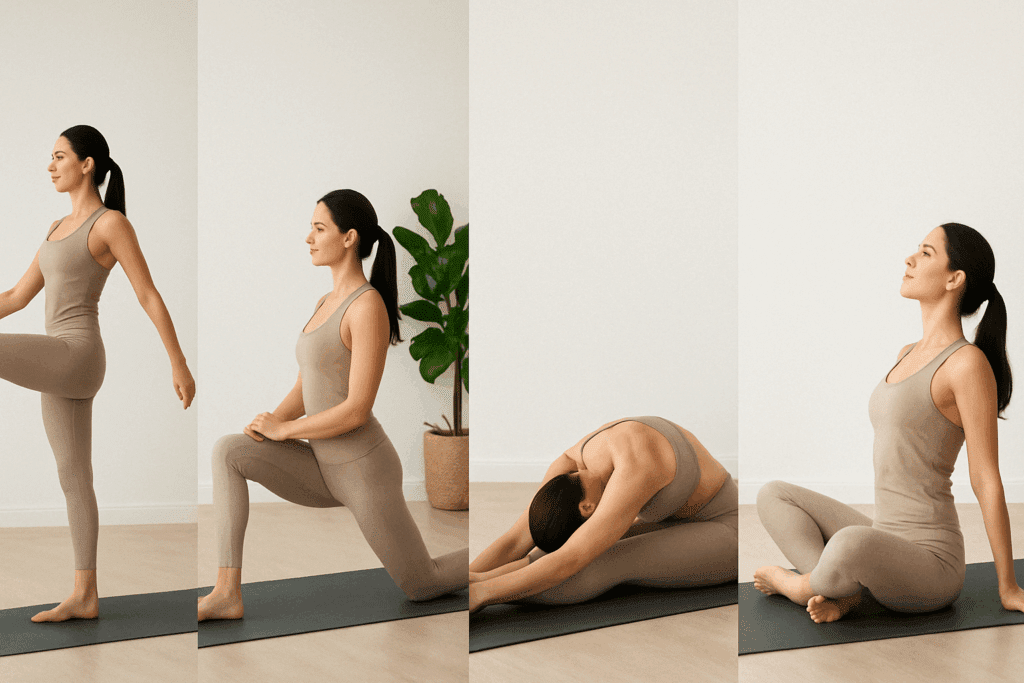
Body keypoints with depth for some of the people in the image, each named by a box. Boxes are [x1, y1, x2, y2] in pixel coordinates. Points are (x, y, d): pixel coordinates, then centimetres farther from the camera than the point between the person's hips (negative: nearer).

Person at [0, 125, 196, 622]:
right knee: (74, 478, 9)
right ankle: (85, 596, 13)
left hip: (75, 358, -9)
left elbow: (149, 296, -9)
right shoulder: (60, 228, 19)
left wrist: (179, 364, -11)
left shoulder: (111, 223, -6)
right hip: (60, 368, 9)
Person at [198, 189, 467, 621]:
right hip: (328, 470, 8)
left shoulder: (369, 306, -20)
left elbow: (357, 411, -24)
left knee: (422, 587, 6)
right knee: (227, 452, -12)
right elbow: (304, 391, 12)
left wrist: (283, 430, -14)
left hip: (365, 471, -8)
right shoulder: (327, 303, 10)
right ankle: (227, 593, -15)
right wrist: (269, 424, -10)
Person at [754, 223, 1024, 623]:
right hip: (888, 547, 9)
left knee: (852, 545, -39)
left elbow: (986, 481, -13)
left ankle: (803, 583, -5)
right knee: (772, 496, 12)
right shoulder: (908, 355, 12)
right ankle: (840, 591, -10)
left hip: (930, 564, -9)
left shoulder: (968, 363, -15)